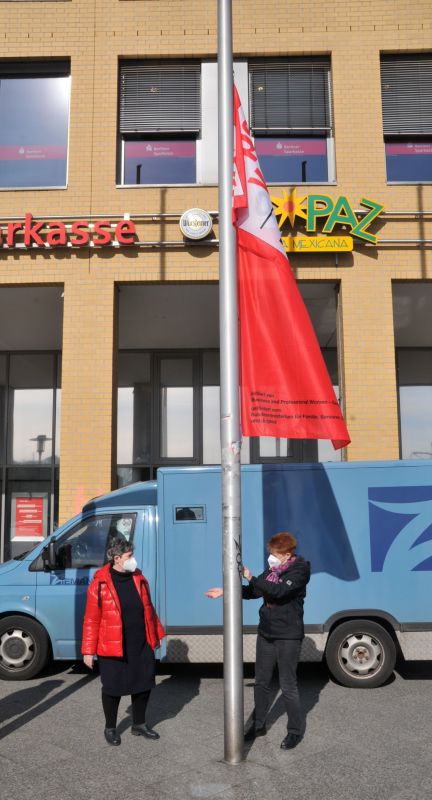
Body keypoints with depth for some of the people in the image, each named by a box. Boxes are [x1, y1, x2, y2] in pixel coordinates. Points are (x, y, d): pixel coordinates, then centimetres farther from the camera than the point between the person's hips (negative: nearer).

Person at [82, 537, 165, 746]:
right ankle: (110, 728, 30)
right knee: (113, 687, 7)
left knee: (144, 683, 14)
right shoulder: (100, 583, -13)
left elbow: (148, 609, 12)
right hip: (112, 648, -5)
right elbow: (91, 620, -11)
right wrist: (88, 651, -10)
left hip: (142, 646, 5)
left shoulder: (138, 578, 3)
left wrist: (156, 634, 16)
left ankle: (139, 724, 34)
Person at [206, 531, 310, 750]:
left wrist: (251, 578, -31)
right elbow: (253, 592, 9)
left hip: (288, 636, -7)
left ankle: (296, 731, 16)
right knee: (261, 681, 14)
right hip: (266, 633, 7)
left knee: (288, 685, 0)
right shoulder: (273, 570, 6)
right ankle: (259, 724, 28)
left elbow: (279, 591, -31)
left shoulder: (299, 570, -15)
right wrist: (225, 591, 0)